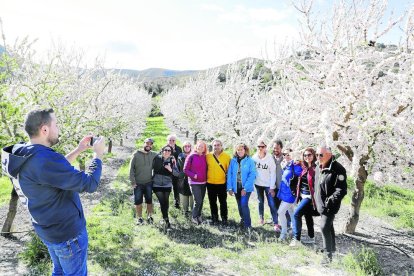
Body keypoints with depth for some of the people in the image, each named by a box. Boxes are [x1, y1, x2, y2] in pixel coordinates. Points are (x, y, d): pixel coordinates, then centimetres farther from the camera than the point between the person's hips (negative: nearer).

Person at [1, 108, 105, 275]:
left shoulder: (23, 156, -1)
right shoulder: (45, 159, -31)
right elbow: (89, 184, -27)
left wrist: (78, 150, 11)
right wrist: (98, 154, -13)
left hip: (48, 229, 9)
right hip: (68, 232, -9)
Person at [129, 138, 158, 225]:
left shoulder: (154, 155, 0)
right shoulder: (136, 154, -4)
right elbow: (131, 168, -4)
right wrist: (132, 181, -8)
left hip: (149, 182, 1)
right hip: (138, 183, -1)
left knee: (149, 200, 8)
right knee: (138, 201, 4)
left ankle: (149, 217, 22)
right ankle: (139, 218, 17)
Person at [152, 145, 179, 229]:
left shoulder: (172, 161, -2)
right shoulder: (157, 158, -4)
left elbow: (177, 173, -5)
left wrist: (171, 169, -21)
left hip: (167, 185, 1)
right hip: (157, 184, -1)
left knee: (166, 203, 6)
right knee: (162, 202, -7)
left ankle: (164, 217, 31)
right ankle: (167, 221, 2)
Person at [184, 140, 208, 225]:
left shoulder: (204, 157, 6)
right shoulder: (191, 156, -6)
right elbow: (185, 169, -6)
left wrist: (206, 177, 0)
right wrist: (193, 175, -16)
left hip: (203, 183, 5)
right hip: (194, 183, -5)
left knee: (201, 201, 11)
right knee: (198, 201, -10)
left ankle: (199, 216, 27)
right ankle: (194, 217, 9)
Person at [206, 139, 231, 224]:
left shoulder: (227, 156, -5)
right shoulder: (208, 156, -2)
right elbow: (205, 168, 9)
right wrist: (205, 178, 6)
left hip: (222, 183, -1)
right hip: (210, 183, 2)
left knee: (223, 202, 10)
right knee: (212, 202, 13)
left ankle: (224, 218, 23)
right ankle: (214, 218, 27)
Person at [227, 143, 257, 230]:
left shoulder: (250, 161, -8)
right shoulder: (233, 161, 0)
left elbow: (252, 175, -13)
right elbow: (229, 174, 1)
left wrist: (245, 188, -18)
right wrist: (229, 187, -5)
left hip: (246, 187, -4)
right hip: (236, 187, 4)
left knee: (244, 204, -12)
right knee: (240, 205, 16)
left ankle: (248, 225, 1)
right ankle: (243, 220, 36)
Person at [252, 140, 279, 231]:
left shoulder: (270, 158, -13)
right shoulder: (254, 157, -5)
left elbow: (273, 173, -10)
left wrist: (272, 187, -12)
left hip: (268, 185, -3)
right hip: (258, 184, 3)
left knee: (272, 204, -7)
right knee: (261, 201, 18)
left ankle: (275, 223, -1)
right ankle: (261, 217, 36)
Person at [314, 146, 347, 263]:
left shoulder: (337, 169, -20)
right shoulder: (321, 167, 7)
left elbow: (341, 190, -23)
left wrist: (330, 201, -28)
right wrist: (316, 198, 18)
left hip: (329, 205, -9)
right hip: (321, 204, 9)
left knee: (325, 227, -11)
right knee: (328, 226, 22)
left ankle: (328, 254, 0)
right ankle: (332, 247, 40)